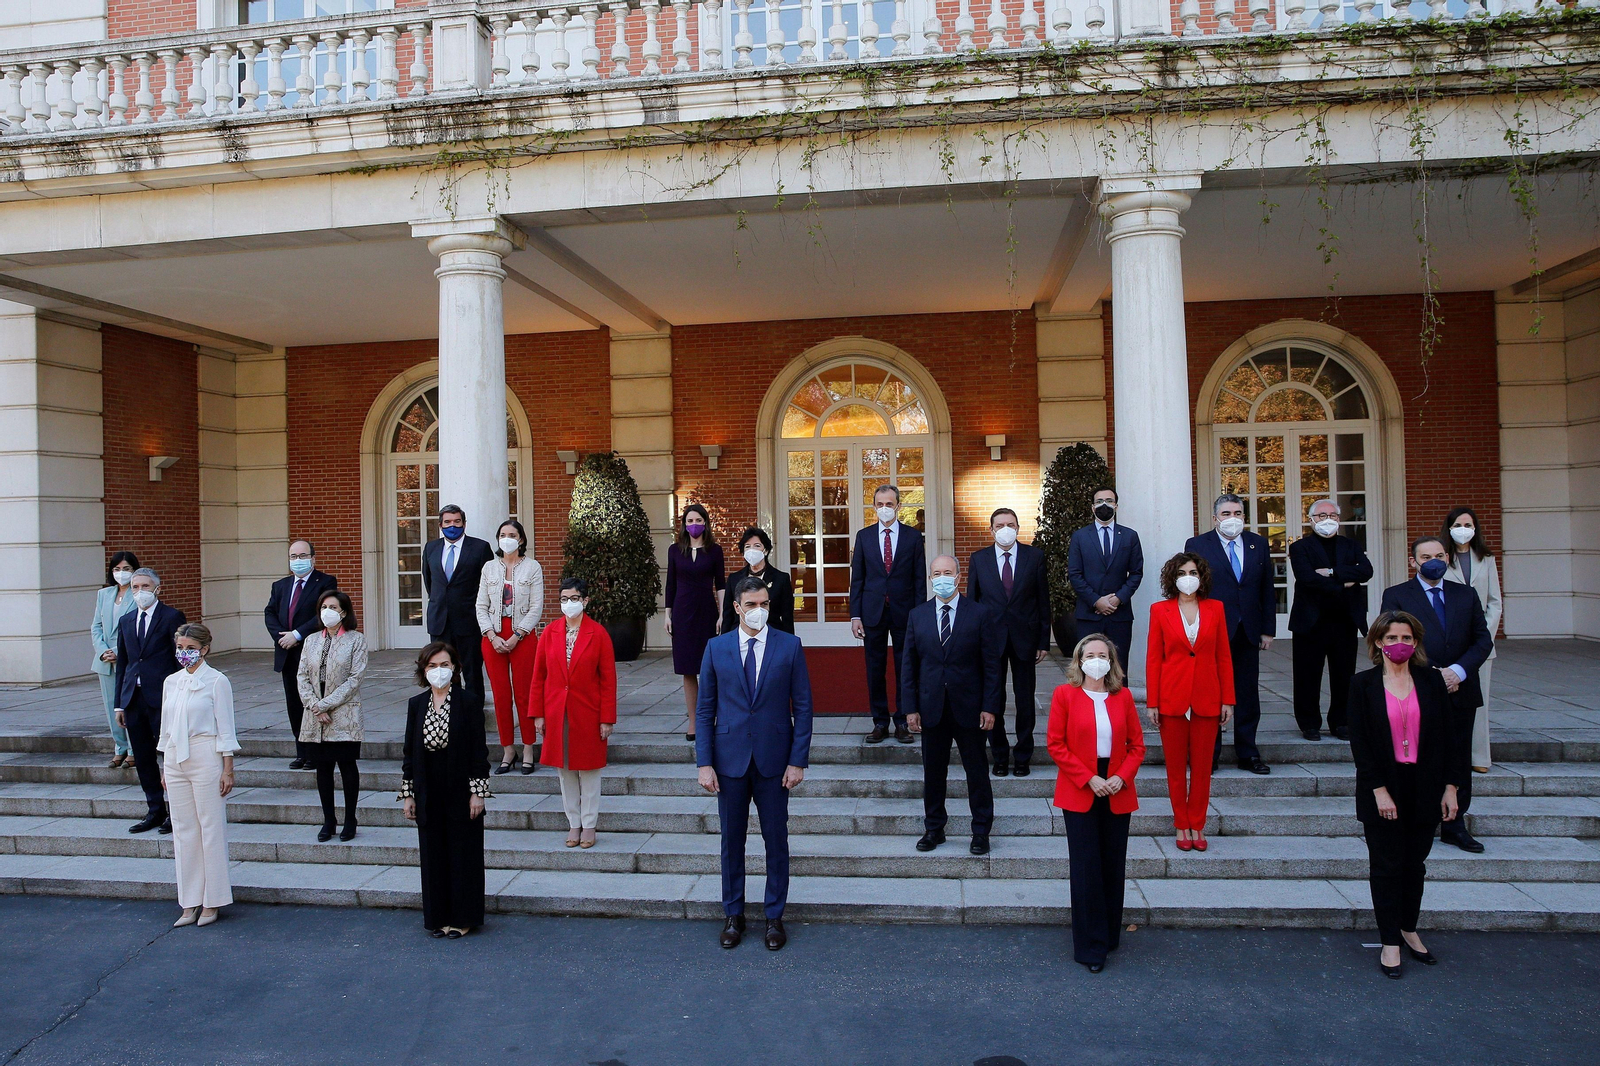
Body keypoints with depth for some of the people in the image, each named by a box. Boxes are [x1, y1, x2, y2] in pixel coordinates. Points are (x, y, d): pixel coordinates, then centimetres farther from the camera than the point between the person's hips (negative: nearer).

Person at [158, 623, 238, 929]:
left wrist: (228, 769, -9)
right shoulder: (171, 682, 10)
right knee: (183, 831, 8)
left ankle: (211, 902, 10)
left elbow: (225, 728, -6)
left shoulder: (216, 681, -5)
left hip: (205, 757, -5)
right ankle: (190, 903, 16)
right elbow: (166, 727, 16)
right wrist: (164, 768, 15)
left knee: (211, 828, 0)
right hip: (175, 759, 5)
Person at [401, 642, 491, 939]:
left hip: (460, 789, -4)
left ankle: (462, 917, 16)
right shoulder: (416, 704, 4)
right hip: (428, 791, 4)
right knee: (433, 855, 10)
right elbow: (410, 750, 8)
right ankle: (437, 916, 23)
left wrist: (477, 791, -11)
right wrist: (408, 794, 6)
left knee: (463, 854, 4)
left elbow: (479, 749, -7)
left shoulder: (469, 701, -7)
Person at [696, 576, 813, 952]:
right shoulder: (716, 648, 1)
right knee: (731, 840, 11)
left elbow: (802, 706, -1)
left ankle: (774, 917, 24)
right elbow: (705, 709, 2)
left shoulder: (790, 646, -2)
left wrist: (798, 760, -7)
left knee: (776, 840, 8)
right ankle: (733, 915, 27)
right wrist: (704, 762, -4)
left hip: (773, 761, -1)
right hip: (730, 759, 1)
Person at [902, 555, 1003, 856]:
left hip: (969, 707, -2)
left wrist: (990, 706, -9)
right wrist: (910, 707, -1)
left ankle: (981, 831, 21)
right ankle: (934, 828, 26)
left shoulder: (981, 614, -3)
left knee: (977, 771, 8)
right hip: (931, 708, 2)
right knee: (933, 771, 11)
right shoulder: (917, 615, 5)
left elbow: (992, 664, -4)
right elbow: (909, 664, 5)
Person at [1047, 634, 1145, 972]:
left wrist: (1122, 776, -10)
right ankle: (1090, 947, 8)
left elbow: (1137, 744, 7)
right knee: (1086, 868, -2)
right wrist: (1089, 779, -13)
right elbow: (1055, 744, -6)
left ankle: (1109, 935, 26)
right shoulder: (1065, 695, -3)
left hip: (1117, 793, 3)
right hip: (1079, 792, -3)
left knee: (1114, 866, 9)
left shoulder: (1123, 697, 4)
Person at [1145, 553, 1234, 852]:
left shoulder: (1215, 608, 5)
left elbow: (1224, 657, 6)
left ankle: (1197, 826, 19)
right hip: (1172, 698, -1)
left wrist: (1228, 699, 2)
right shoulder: (1160, 610, 1)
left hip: (1207, 699, 1)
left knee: (1202, 767, 7)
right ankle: (1182, 826, 18)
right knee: (1175, 767, 6)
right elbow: (1153, 658, 0)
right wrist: (1152, 702, -4)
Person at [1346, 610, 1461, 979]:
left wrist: (1450, 787, -1)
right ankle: (1389, 942, 13)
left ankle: (1409, 930, 30)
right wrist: (1379, 790, -13)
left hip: (1424, 789, 2)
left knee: (1415, 863, 12)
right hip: (1383, 789, -2)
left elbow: (1447, 736, 4)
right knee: (1387, 865, 5)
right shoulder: (1363, 685, -5)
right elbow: (1359, 741, -8)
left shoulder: (1431, 681, 2)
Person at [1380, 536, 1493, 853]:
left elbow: (1483, 639, 5)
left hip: (1460, 693, 4)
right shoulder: (1396, 595, -1)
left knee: (1458, 762, 10)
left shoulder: (1466, 594, 11)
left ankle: (1455, 825, 20)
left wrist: (1459, 670, -11)